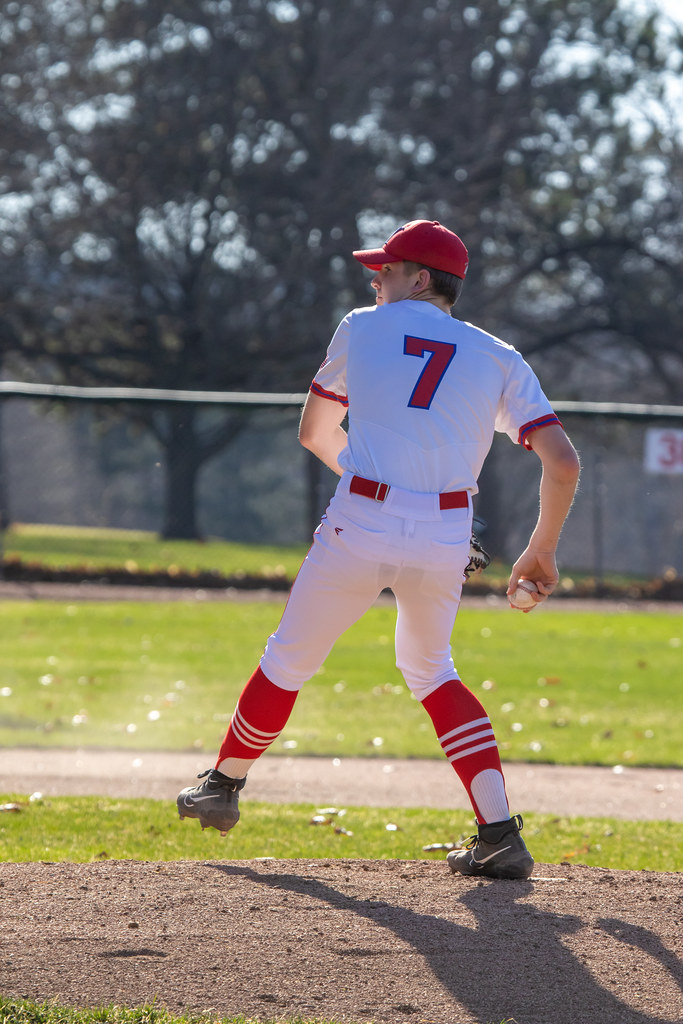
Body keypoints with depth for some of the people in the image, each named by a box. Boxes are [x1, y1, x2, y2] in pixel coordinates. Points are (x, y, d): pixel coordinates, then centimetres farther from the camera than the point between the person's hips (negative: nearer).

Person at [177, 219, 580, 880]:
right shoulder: (499, 360, 13)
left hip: (359, 529, -3)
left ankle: (224, 785, 36)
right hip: (445, 543, 3)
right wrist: (542, 551, 15)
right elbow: (562, 461, 3)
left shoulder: (363, 329, 12)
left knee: (290, 658, 19)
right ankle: (499, 835, 11)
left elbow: (315, 434, 23)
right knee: (430, 670, 24)